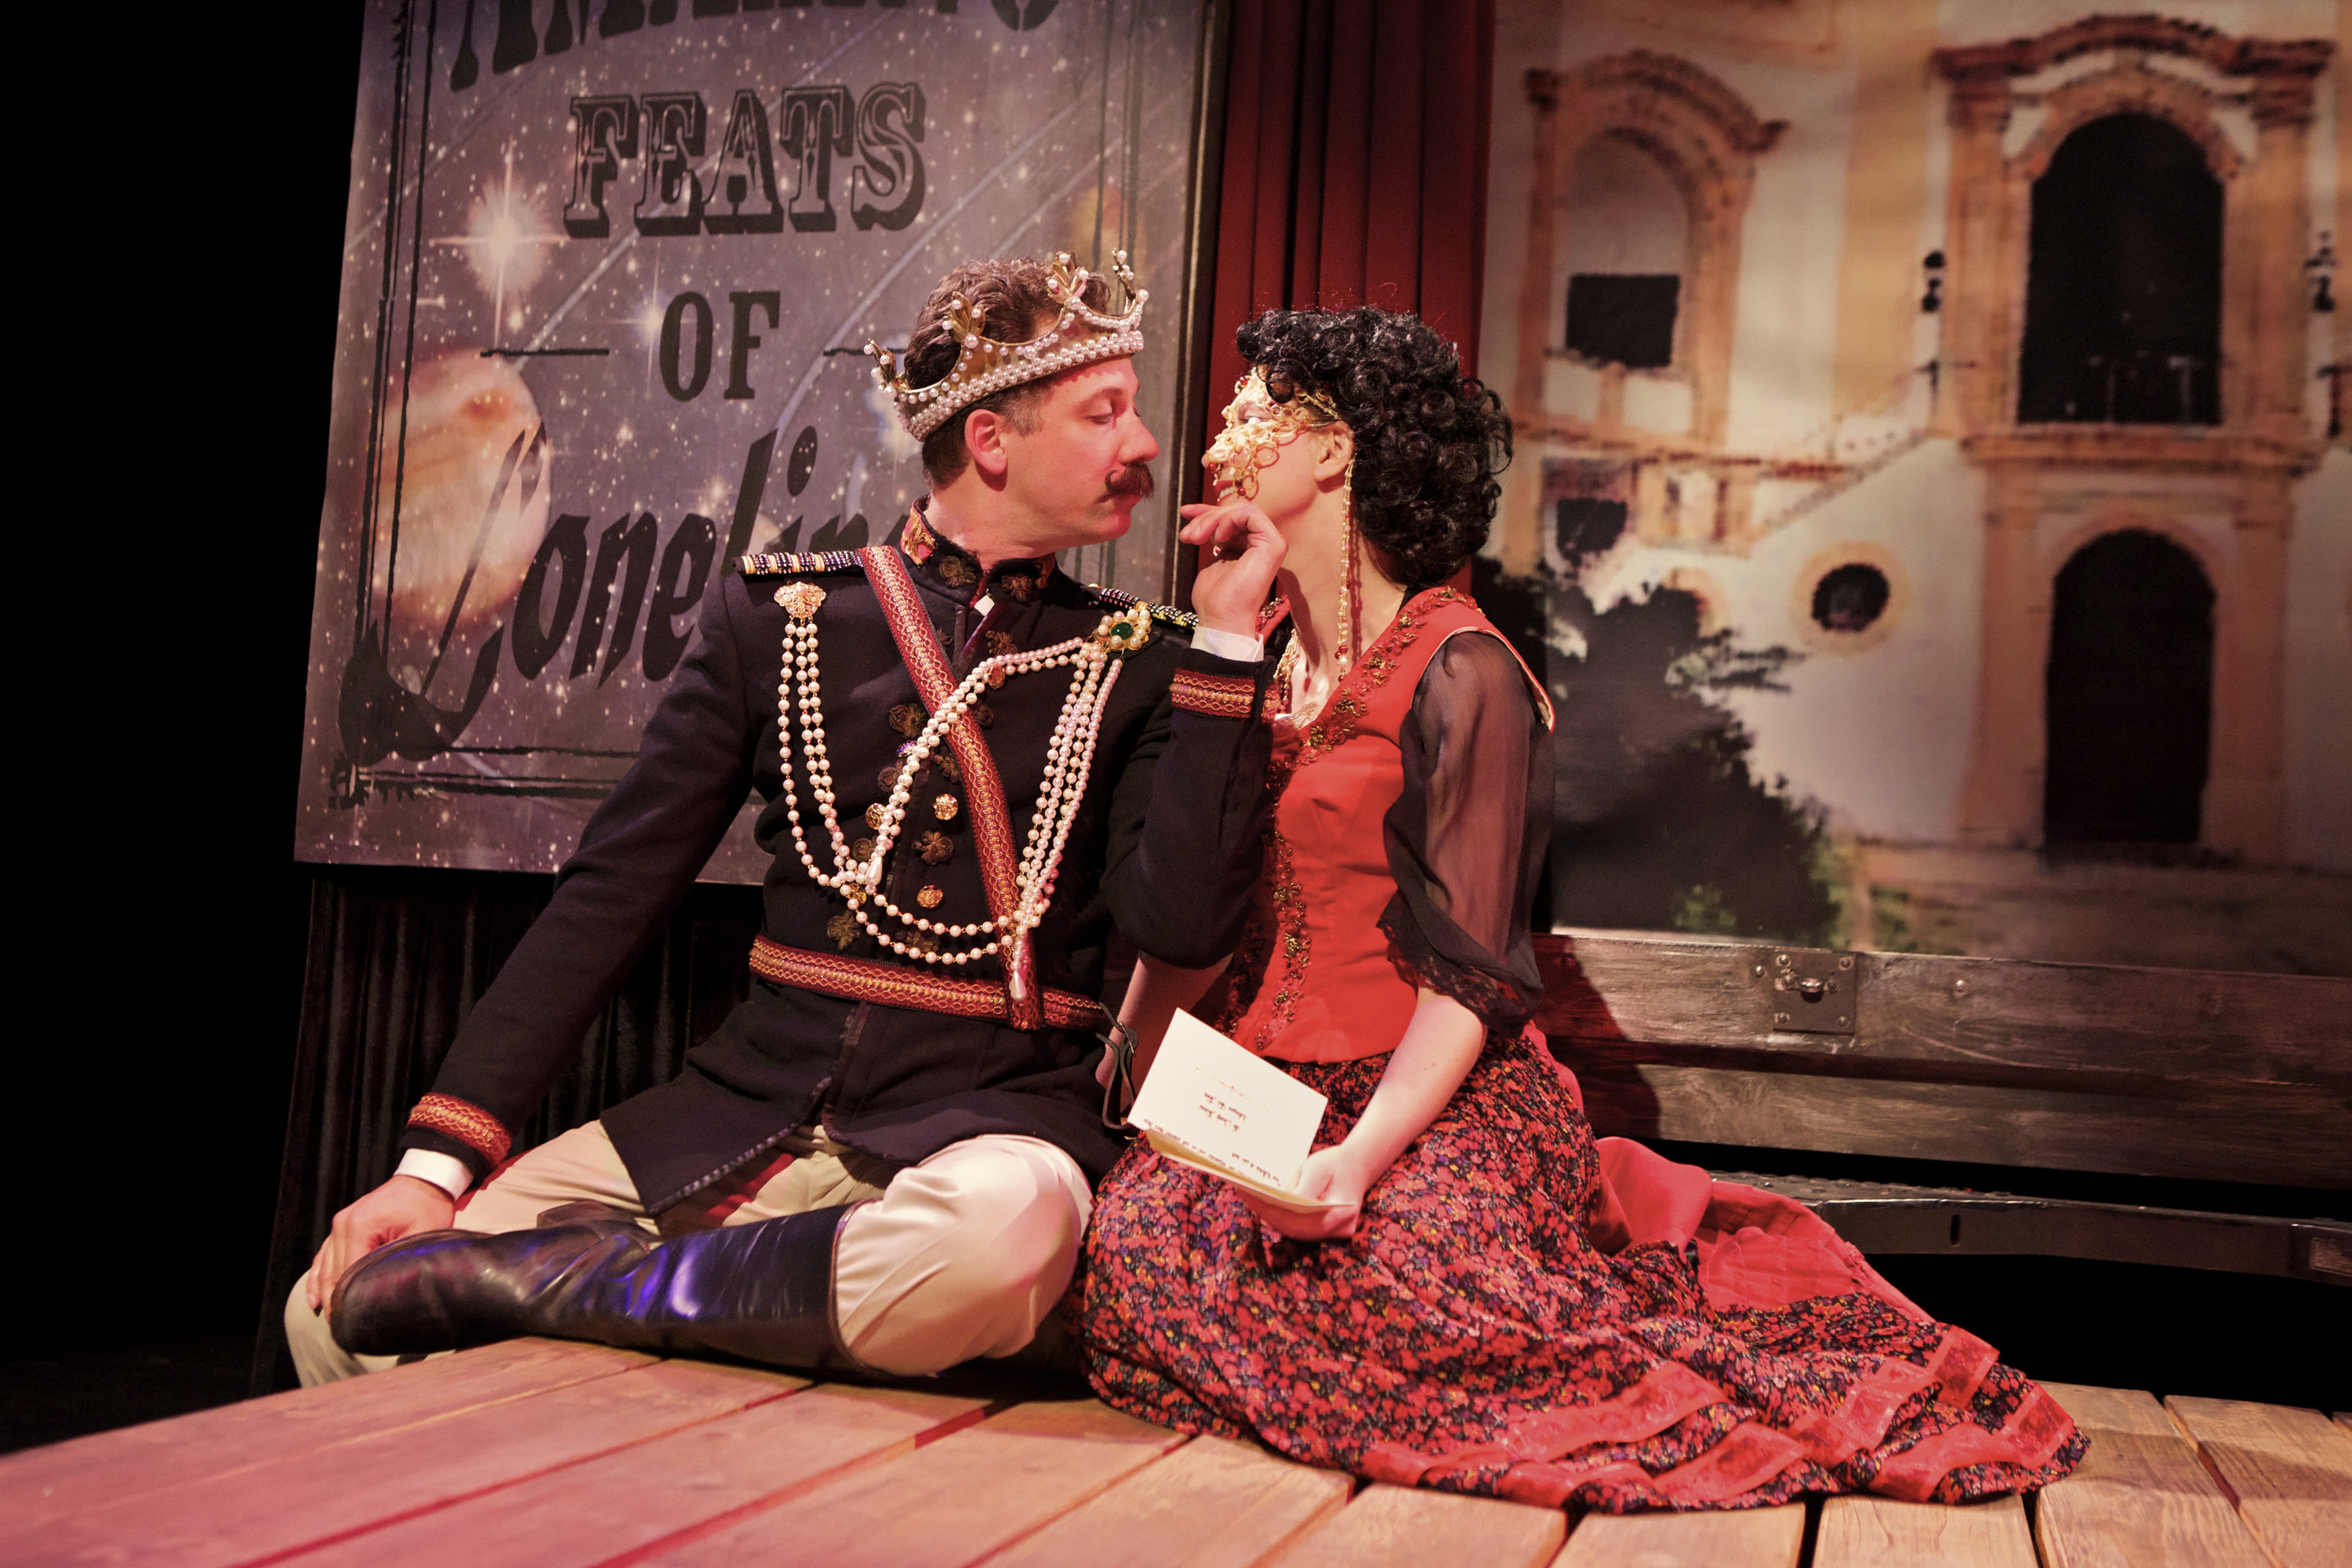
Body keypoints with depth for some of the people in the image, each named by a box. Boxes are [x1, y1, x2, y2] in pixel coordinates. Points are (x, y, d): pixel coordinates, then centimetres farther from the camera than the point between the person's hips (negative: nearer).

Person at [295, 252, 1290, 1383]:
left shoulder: (1138, 663, 5)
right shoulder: (775, 613, 7)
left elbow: (1180, 923, -9)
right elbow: (615, 891, 5)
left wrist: (1225, 639, -10)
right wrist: (439, 1155, -2)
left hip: (980, 1122, -1)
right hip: (748, 1109, 1)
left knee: (1005, 1232, -38)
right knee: (342, 1303, -11)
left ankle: (566, 1274, -19)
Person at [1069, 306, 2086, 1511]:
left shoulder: (1458, 674, -6)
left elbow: (1467, 971, -12)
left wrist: (1360, 1155, -26)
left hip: (1428, 1099, -5)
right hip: (1249, 1093, 6)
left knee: (1392, 1283, -31)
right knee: (1130, 1244, -22)